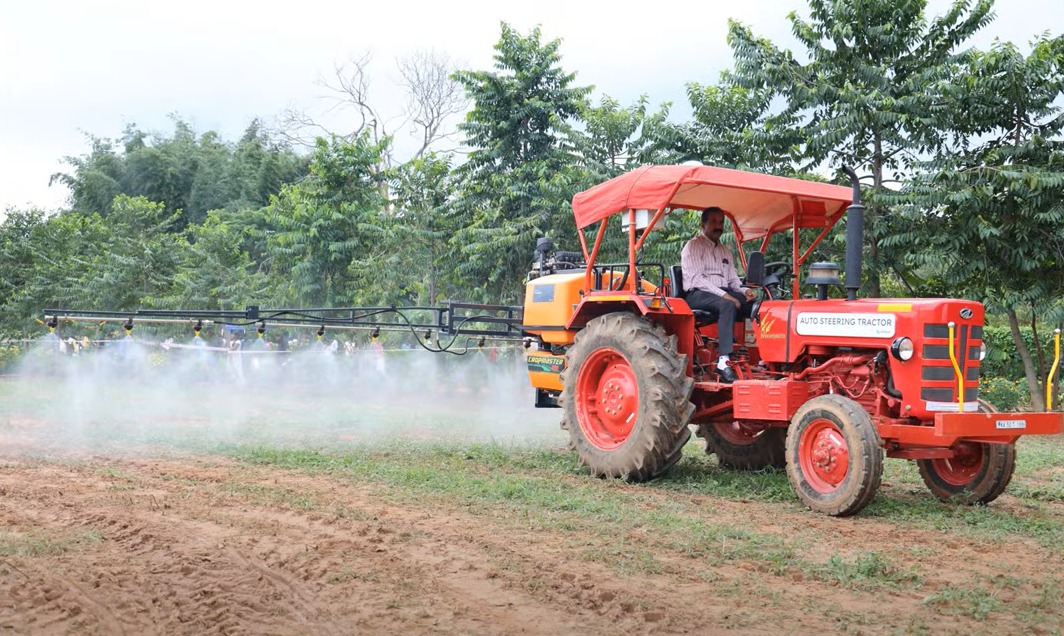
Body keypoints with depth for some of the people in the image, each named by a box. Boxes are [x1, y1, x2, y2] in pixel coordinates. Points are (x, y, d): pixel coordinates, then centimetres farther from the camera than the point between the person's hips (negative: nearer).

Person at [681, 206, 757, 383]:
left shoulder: (725, 252, 25)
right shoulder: (693, 246, 1)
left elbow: (733, 280, 21)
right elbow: (696, 279, -12)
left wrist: (744, 291, -3)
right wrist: (723, 294, -21)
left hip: (725, 293, 7)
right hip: (698, 294, -7)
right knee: (728, 305, -38)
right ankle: (724, 362, -43)